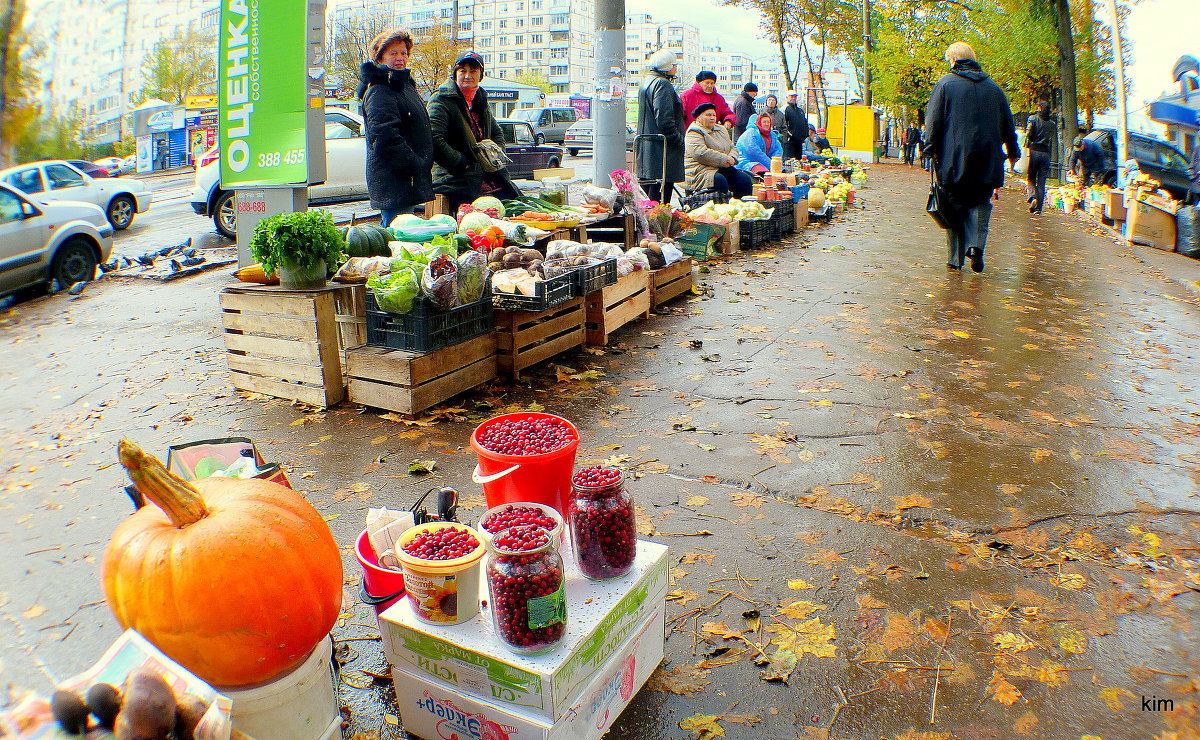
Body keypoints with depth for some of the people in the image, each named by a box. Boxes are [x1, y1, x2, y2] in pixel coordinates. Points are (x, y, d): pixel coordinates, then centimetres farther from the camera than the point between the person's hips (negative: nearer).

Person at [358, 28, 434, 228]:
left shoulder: (406, 85, 22)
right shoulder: (379, 92, -11)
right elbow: (386, 137, -21)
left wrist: (424, 165, 18)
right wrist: (415, 166, -21)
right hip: (393, 181, -10)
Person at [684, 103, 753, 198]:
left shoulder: (721, 130, 23)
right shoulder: (694, 132, -5)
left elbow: (732, 147, 26)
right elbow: (700, 153, -21)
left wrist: (732, 158, -1)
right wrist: (725, 159, -17)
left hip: (723, 168, 8)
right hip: (701, 171, -8)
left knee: (746, 179, -10)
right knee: (720, 180, -37)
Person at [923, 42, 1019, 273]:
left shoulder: (945, 83, 2)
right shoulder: (993, 86, 13)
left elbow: (933, 120, -4)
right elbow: (1007, 123, 18)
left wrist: (931, 149, -1)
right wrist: (1013, 152, 26)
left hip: (953, 159, -2)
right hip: (987, 160, 2)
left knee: (955, 205, 3)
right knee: (981, 202, 9)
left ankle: (956, 258, 4)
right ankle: (976, 245, -15)